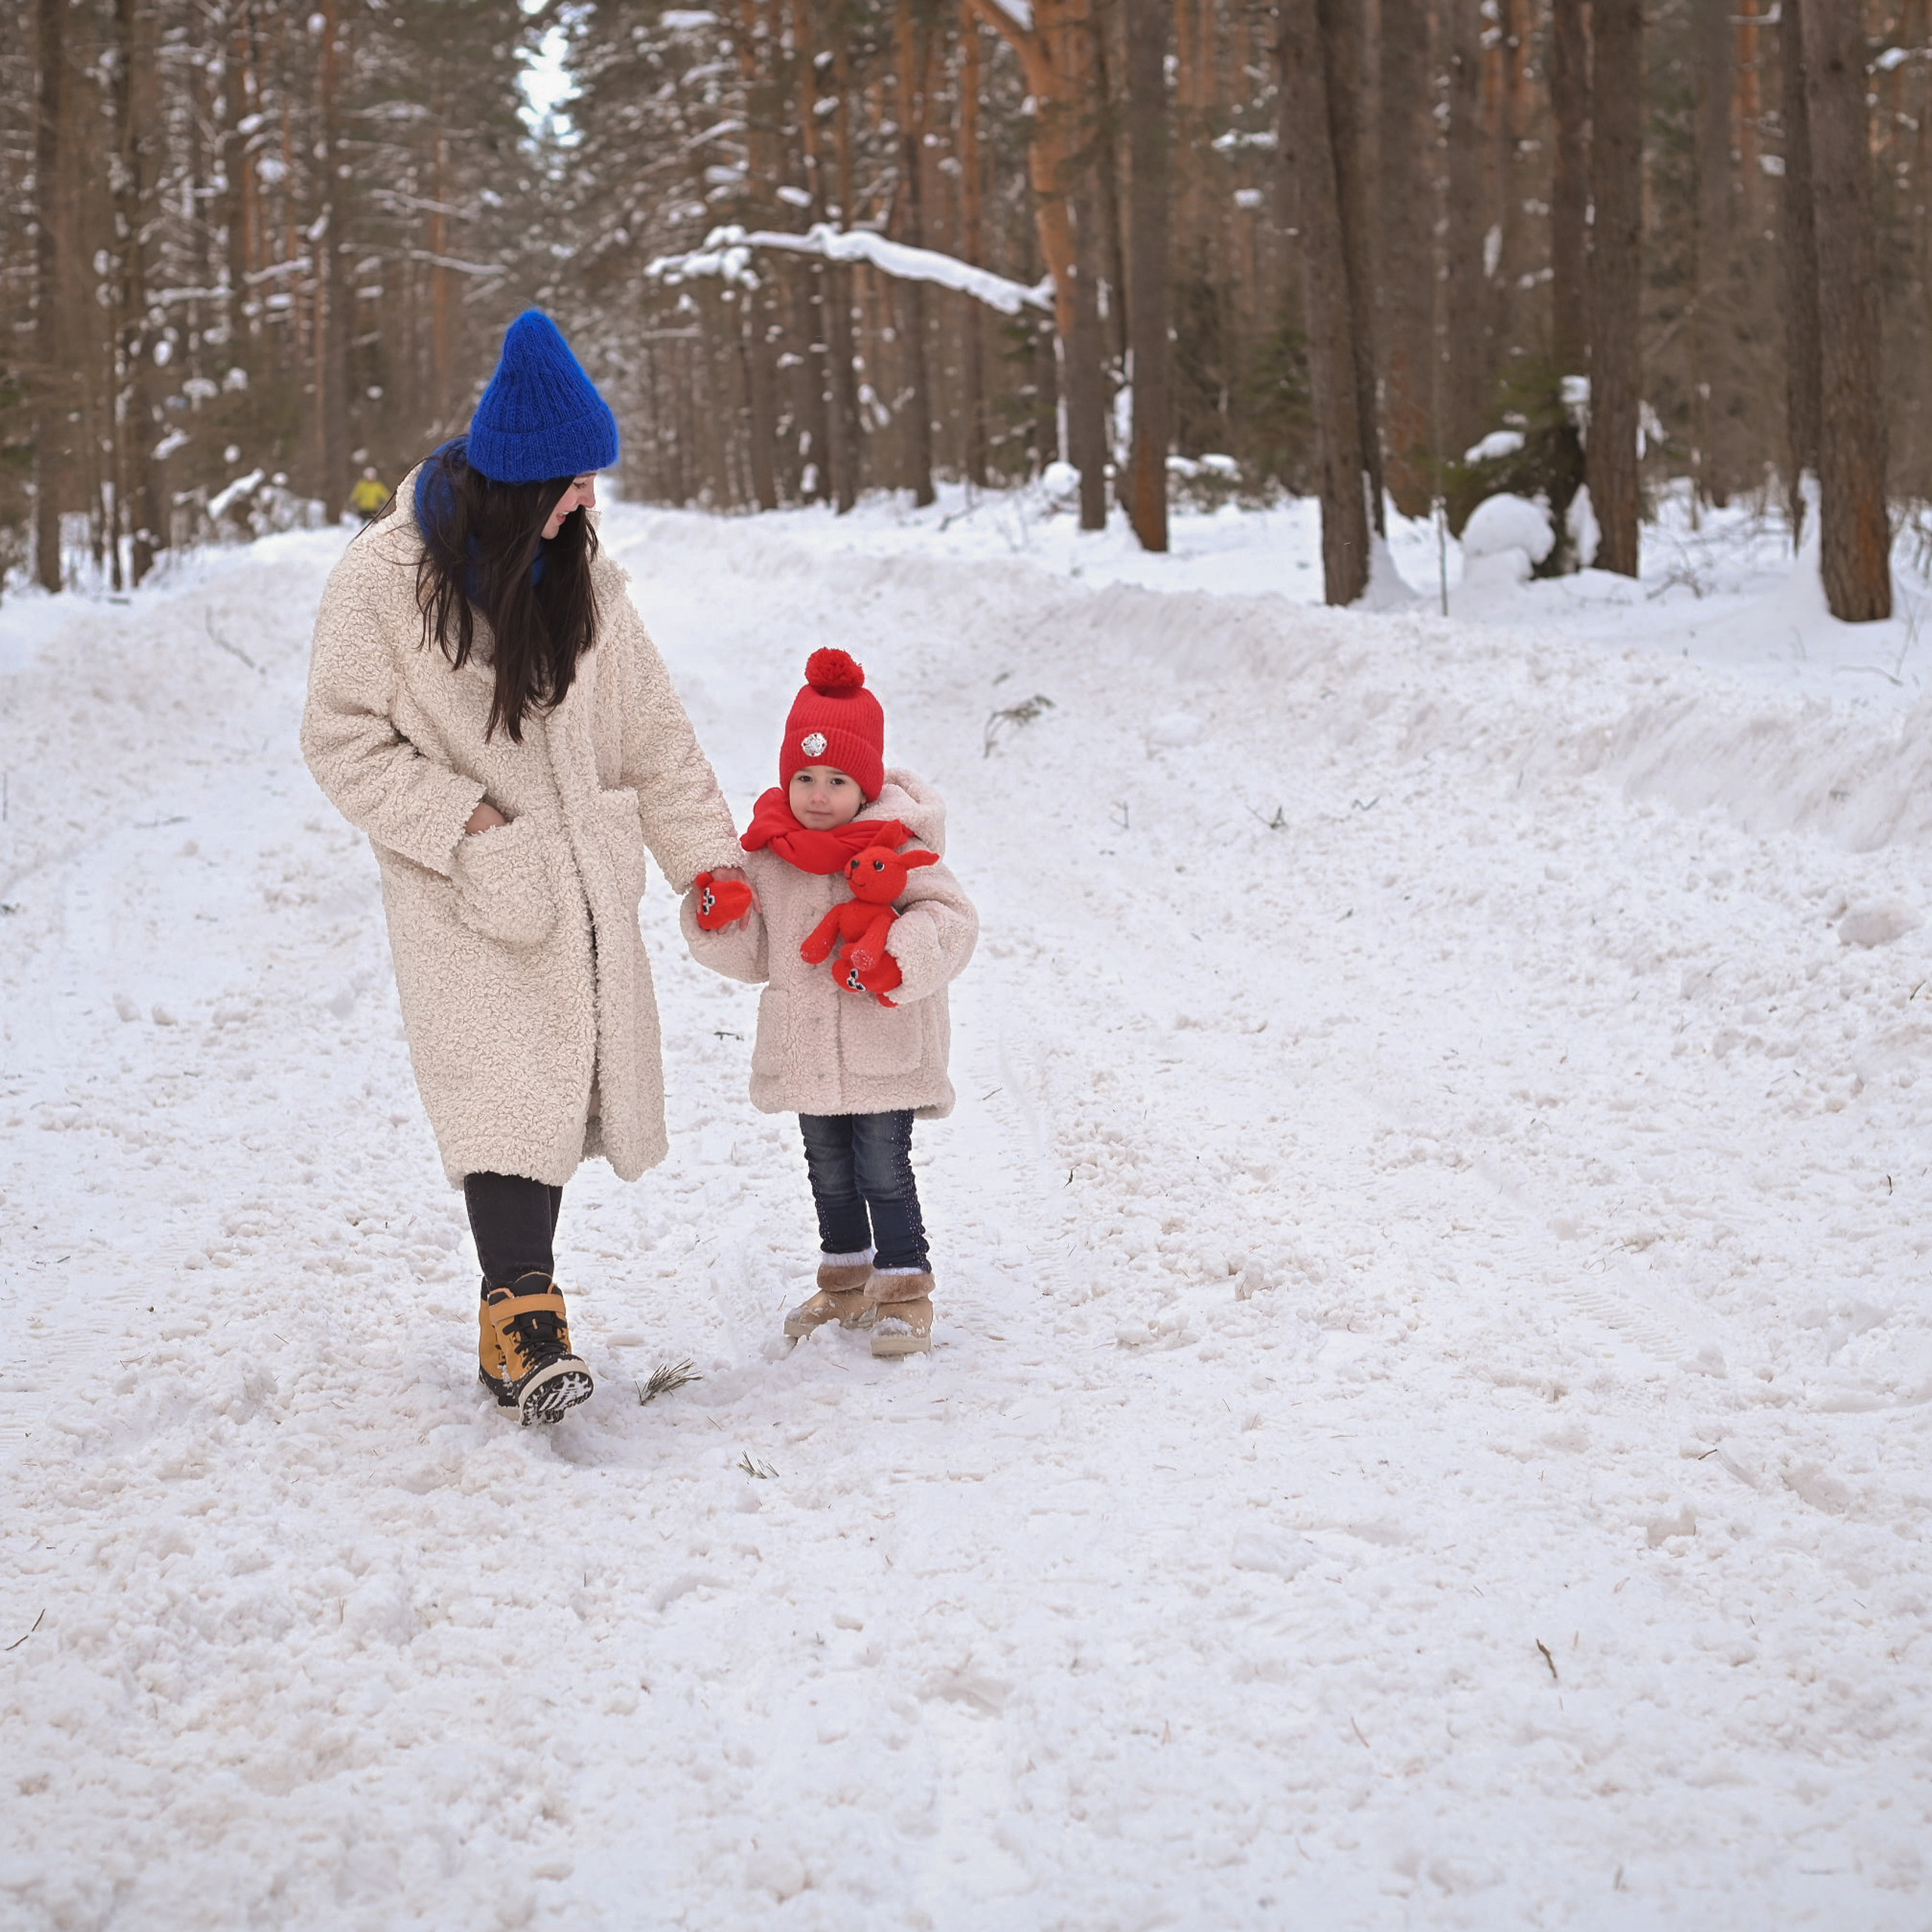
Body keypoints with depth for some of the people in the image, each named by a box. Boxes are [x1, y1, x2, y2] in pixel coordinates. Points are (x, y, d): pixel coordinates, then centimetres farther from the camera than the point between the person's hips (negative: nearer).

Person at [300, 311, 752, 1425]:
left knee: (565, 1081, 5)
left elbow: (649, 727, 11)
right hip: (467, 891, -5)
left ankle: (519, 1309, 16)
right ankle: (524, 1314, -17)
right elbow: (344, 741, -7)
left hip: (581, 876, 5)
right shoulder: (387, 574, -11)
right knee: (505, 1086, -16)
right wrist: (464, 821, -14)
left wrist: (708, 852, 9)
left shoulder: (577, 567, 5)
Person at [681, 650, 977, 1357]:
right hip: (805, 1051, 6)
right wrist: (719, 919, -10)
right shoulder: (768, 854, 3)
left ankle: (904, 1288, 9)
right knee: (829, 1171, 18)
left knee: (884, 1171, -4)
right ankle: (846, 1279, 33)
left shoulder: (895, 847, -11)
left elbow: (949, 919, -16)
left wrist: (895, 960, -32)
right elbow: (755, 954, 10)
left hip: (884, 1051, -6)